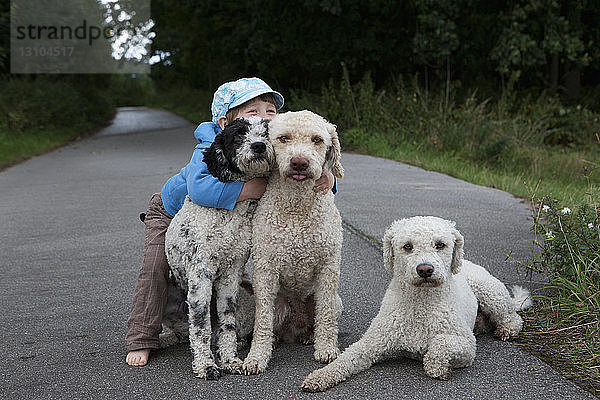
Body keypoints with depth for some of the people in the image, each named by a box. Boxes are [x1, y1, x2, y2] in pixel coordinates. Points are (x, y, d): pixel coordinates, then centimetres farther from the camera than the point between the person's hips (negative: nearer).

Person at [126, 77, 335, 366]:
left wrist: (326, 179, -47)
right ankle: (142, 339, 0)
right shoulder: (210, 150, -43)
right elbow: (201, 189, -62)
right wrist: (261, 187, -58)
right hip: (172, 211, -4)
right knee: (156, 266, -14)